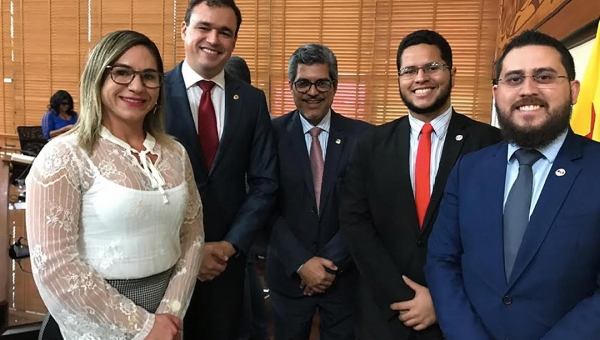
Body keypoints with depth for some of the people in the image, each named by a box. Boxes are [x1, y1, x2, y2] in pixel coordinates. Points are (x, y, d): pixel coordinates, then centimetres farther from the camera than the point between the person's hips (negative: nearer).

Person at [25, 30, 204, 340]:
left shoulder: (175, 153, 1)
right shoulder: (64, 156, -14)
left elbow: (192, 236, 3)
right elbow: (54, 266, -18)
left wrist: (172, 312, -8)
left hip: (165, 314, 5)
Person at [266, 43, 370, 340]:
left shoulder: (361, 136, -5)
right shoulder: (272, 134, -6)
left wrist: (332, 260, -11)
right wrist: (300, 263, -13)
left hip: (344, 274, 0)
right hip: (289, 273, 0)